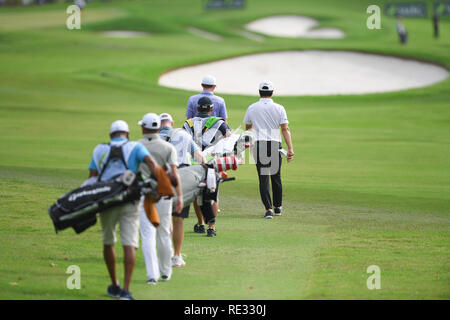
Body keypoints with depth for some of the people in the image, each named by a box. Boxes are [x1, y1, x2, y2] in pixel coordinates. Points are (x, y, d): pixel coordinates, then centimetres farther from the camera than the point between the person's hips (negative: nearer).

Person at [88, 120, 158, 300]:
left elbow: (91, 179, 10)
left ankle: (114, 286, 27)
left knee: (108, 243, 19)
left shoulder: (100, 150, 16)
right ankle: (126, 290, -16)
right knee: (129, 244, -5)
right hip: (129, 202, -2)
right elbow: (151, 163, -9)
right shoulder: (135, 148, 10)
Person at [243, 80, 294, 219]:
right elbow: (285, 129, -6)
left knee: (263, 178, -4)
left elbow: (247, 127, 22)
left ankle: (269, 208, -15)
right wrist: (290, 148, -11)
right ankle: (278, 207, 25)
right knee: (276, 176, 15)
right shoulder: (279, 108, 2)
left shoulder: (252, 108, 6)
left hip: (259, 145, 0)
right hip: (275, 145, 0)